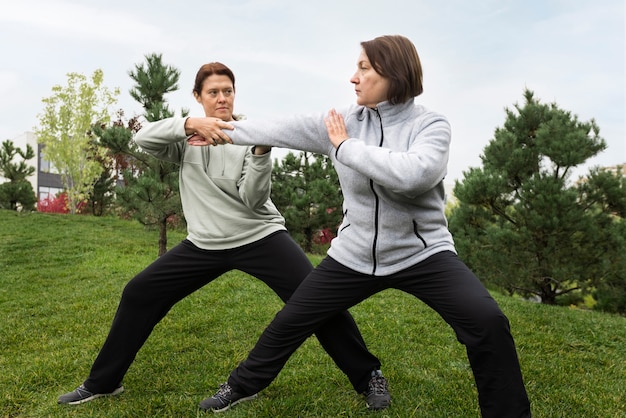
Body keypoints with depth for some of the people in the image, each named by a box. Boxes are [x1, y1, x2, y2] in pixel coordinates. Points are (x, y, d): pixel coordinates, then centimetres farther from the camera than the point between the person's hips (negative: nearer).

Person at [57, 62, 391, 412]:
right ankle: (103, 382, 22)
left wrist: (262, 152, -29)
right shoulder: (187, 138, 2)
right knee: (138, 295, 1)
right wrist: (191, 124, -33)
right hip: (205, 243, 3)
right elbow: (144, 138, -18)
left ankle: (368, 376, 1)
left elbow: (253, 201, -14)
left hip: (260, 236, -3)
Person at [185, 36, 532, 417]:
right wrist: (226, 132, 10)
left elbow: (411, 174, -32)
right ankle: (242, 387, 37)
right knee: (290, 321, 11)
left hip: (422, 253, -3)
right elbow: (286, 129, 4)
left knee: (488, 322, -23)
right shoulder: (346, 121, -1)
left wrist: (345, 146, -22)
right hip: (355, 255, 4)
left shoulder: (431, 125, -12)